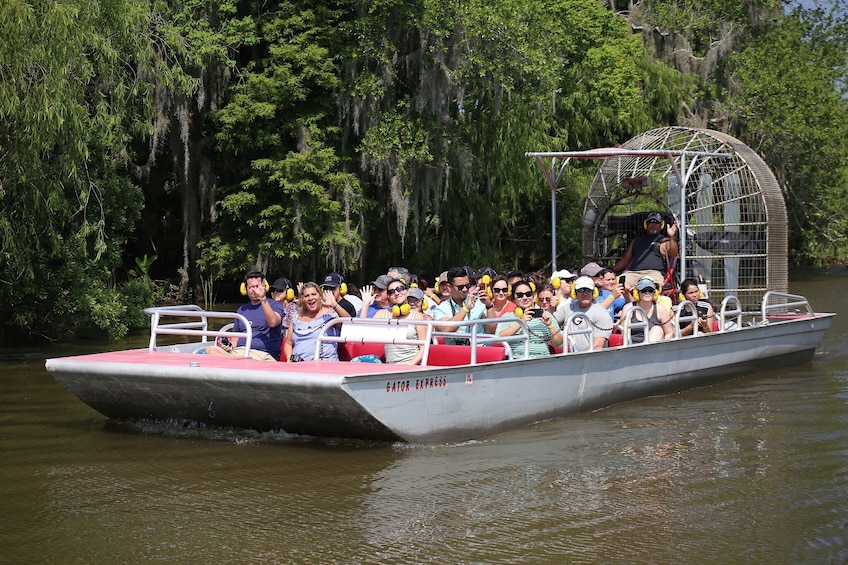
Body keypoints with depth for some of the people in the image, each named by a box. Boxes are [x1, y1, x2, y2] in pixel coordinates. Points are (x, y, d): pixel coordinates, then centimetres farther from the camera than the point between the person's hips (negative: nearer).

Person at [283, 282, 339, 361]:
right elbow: (288, 343, 26)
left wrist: (334, 305, -23)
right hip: (298, 363, 4)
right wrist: (289, 358, 5)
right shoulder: (297, 319, 20)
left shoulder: (329, 314, 6)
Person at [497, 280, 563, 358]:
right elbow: (499, 338, -6)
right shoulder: (507, 316, 14)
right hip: (517, 360, -1)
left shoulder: (545, 315, 18)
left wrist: (550, 326, -3)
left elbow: (559, 344, 13)